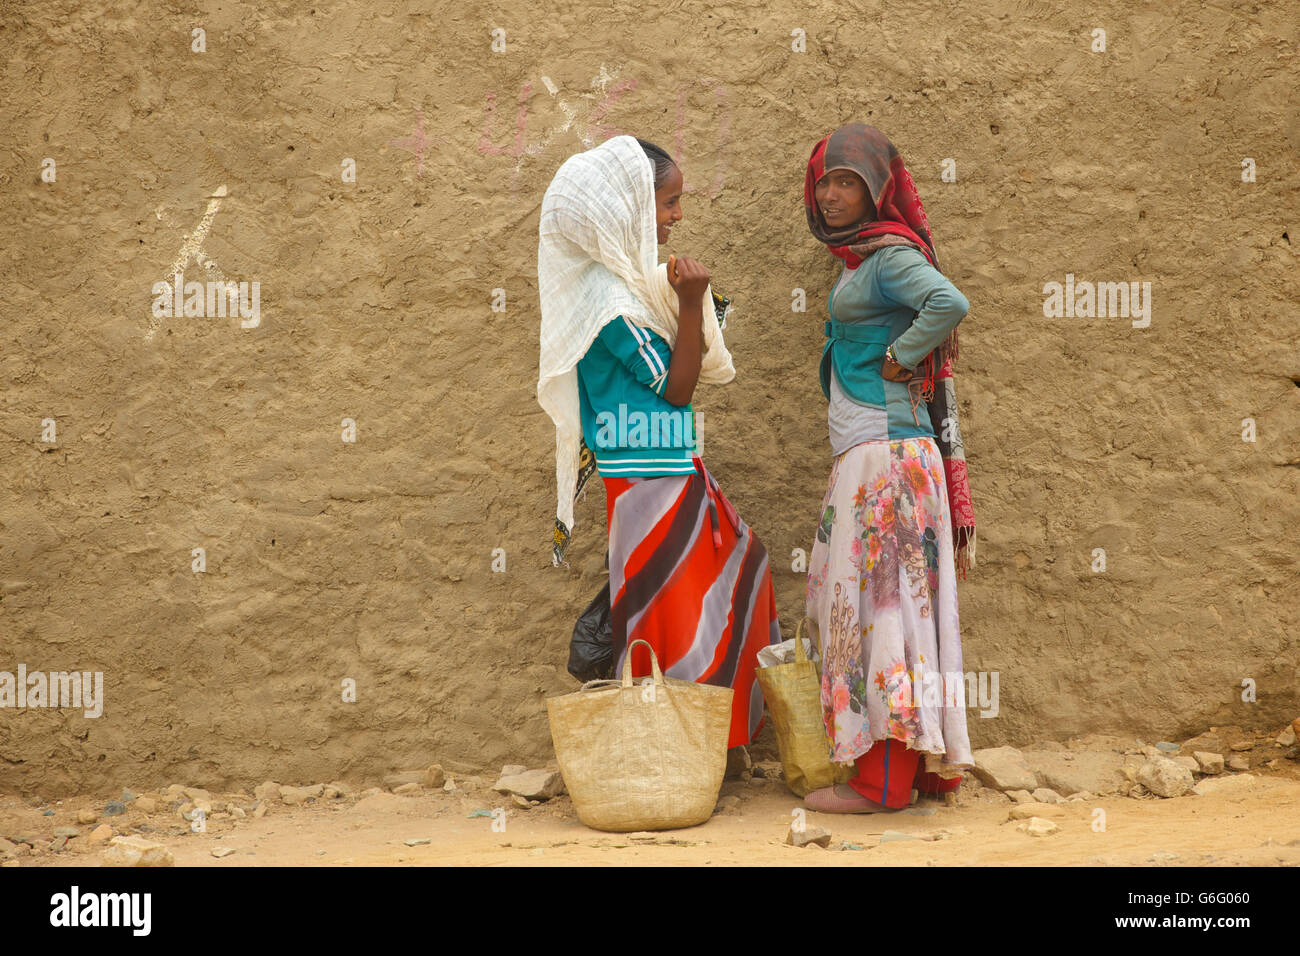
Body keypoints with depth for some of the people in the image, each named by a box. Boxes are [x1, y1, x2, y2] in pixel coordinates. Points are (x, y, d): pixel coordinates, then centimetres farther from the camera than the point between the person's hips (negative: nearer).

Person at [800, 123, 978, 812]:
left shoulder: (890, 255, -11)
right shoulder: (861, 259, 17)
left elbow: (950, 303, -29)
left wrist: (896, 359, -18)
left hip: (882, 457, -10)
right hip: (873, 458, 10)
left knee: (875, 607, -6)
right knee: (901, 609, 11)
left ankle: (882, 782, -2)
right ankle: (929, 764, 17)